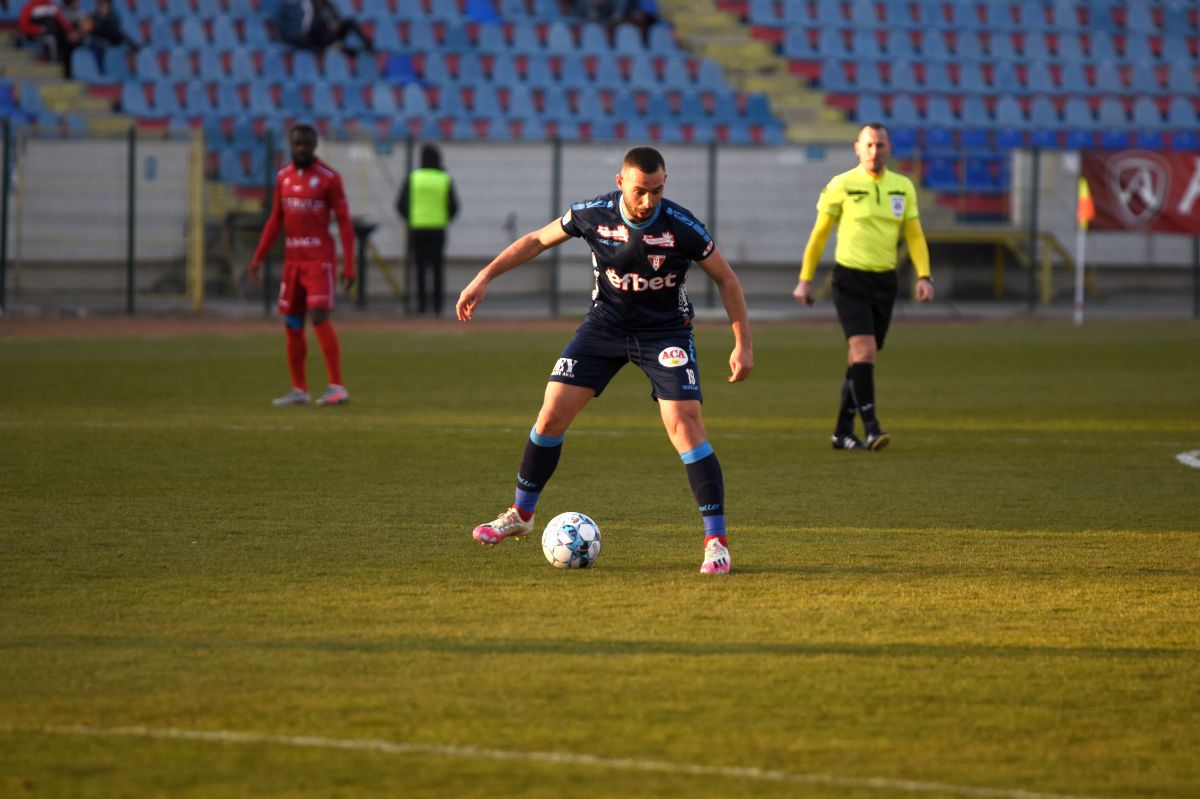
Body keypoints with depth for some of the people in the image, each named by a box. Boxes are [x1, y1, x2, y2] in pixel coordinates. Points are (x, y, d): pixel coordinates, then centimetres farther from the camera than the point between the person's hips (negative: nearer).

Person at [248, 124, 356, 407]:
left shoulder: (329, 177, -7)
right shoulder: (283, 177, 10)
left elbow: (344, 222, -7)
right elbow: (276, 221, 17)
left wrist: (349, 265, -12)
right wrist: (258, 257, 11)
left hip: (320, 259, -6)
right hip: (292, 259, 6)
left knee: (320, 317, -17)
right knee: (292, 323, 7)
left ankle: (337, 387, -15)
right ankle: (299, 390, 15)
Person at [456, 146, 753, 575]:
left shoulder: (681, 227, -23)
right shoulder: (593, 215, -16)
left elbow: (726, 279, -9)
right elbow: (537, 240, 2)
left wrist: (743, 343, -11)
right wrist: (484, 277, -3)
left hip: (665, 331, -3)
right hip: (605, 325, 3)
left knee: (684, 423, -19)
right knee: (552, 412, -2)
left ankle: (716, 540, -12)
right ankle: (521, 515, 19)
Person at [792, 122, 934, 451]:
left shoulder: (903, 187, 7)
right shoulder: (841, 186, -4)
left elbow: (914, 235, 9)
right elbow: (819, 233, 2)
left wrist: (924, 276, -5)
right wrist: (805, 280, 2)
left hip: (885, 281, 5)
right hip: (850, 279, -5)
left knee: (862, 358, 10)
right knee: (864, 351, -19)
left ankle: (843, 431, 19)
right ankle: (871, 427, -22)